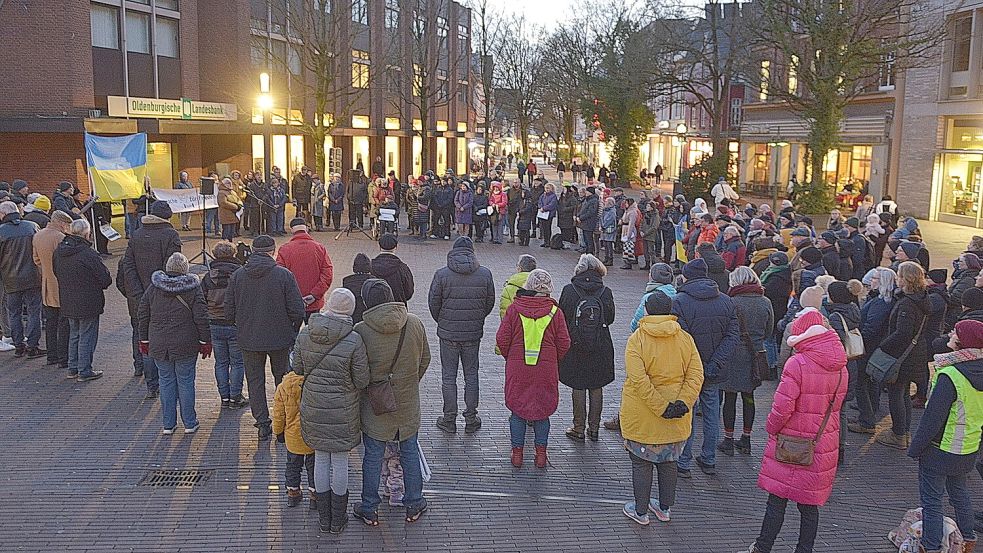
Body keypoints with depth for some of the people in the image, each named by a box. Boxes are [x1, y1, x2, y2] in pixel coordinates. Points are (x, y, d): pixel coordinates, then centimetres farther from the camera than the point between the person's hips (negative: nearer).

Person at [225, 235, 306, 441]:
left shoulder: (237, 276, -3)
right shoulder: (284, 275, -12)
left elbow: (229, 312, 1)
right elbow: (298, 310, -12)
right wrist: (293, 331, 6)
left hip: (249, 340, 2)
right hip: (280, 339, -1)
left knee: (255, 381, 12)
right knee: (283, 380, 15)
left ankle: (263, 424, 12)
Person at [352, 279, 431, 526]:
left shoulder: (361, 330, -18)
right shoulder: (415, 323, -8)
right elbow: (425, 359, 4)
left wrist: (366, 388, 8)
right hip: (408, 403, 3)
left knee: (373, 455, 11)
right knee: (410, 451, 17)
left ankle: (369, 509, 24)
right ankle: (414, 505, 29)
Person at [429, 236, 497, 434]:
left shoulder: (442, 274, -10)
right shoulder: (485, 274, -5)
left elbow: (433, 303, -4)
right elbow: (490, 303, 3)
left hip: (448, 334, -1)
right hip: (474, 334, 2)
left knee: (448, 376, 9)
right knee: (471, 375, 12)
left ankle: (449, 419, 15)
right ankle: (471, 419, 17)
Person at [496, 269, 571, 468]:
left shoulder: (514, 309, -5)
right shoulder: (555, 312, -5)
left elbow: (502, 339, -4)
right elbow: (564, 343, -2)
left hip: (517, 369, 0)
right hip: (546, 370, 0)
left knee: (517, 409, 11)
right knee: (542, 410, 13)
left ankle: (517, 453, 15)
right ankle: (541, 453, 15)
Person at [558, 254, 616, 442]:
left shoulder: (569, 290, -10)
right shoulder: (605, 292, -6)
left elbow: (562, 317, -5)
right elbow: (610, 318, 3)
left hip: (575, 348, -1)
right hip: (601, 349, 2)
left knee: (578, 387, 7)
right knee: (596, 387, 12)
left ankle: (579, 429, 12)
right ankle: (594, 428, 19)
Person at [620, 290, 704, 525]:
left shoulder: (637, 340, -13)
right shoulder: (685, 339, -2)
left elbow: (639, 380, -22)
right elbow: (696, 375, -9)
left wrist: (661, 408, -20)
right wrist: (683, 403, -14)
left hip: (641, 417, -4)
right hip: (677, 420, 4)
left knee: (641, 462, 12)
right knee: (668, 461, 21)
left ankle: (640, 511, 23)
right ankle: (665, 508, 34)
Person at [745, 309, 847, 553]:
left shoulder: (797, 363, -20)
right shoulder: (840, 367, 1)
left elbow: (783, 407, -20)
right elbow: (835, 405, 10)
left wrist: (771, 429, -3)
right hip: (823, 447, 6)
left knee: (777, 501, 6)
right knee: (809, 505, 15)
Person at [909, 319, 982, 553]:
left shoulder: (950, 376, -27)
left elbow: (932, 418, -22)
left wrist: (915, 447, -12)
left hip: (940, 450, -8)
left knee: (931, 499, 4)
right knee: (959, 492, 25)